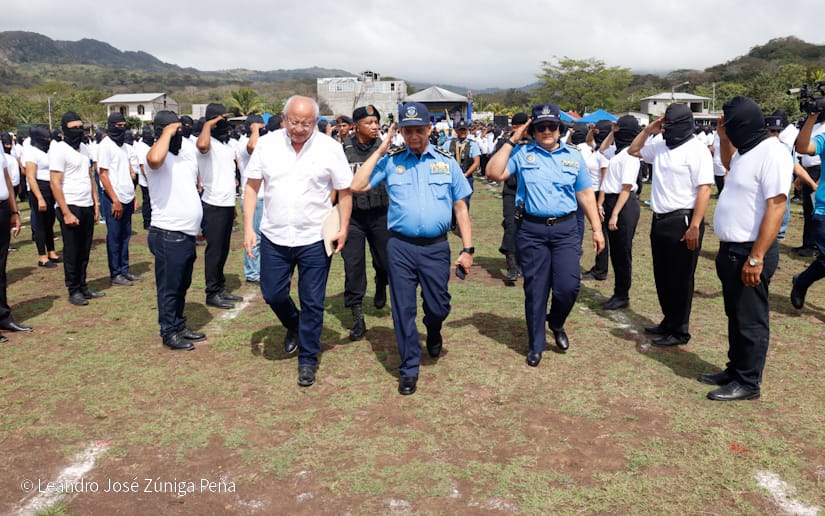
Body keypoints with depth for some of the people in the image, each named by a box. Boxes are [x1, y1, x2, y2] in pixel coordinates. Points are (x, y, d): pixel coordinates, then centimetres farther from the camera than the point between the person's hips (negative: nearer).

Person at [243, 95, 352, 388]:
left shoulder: (330, 148, -7)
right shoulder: (266, 144, -2)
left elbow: (345, 191, -1)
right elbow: (252, 186, 3)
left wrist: (344, 228, -10)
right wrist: (248, 227, -3)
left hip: (314, 239, -2)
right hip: (274, 237, 2)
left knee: (312, 303, 6)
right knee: (272, 294, 12)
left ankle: (308, 359, 23)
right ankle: (294, 326, 44)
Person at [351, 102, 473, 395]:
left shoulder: (446, 162, 7)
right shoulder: (390, 161, 5)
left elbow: (460, 207, 8)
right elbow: (357, 186, -6)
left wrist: (467, 249, 3)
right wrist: (380, 151, -3)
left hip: (436, 247, 1)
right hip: (400, 247, 0)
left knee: (438, 307, 8)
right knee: (403, 310, 6)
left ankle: (433, 333, 45)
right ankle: (409, 368, 23)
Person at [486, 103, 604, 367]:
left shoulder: (574, 156, 10)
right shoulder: (522, 154, 3)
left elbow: (585, 195, 13)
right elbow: (494, 173, -11)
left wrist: (596, 229, 9)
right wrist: (511, 141, -7)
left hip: (566, 229, 1)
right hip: (531, 231, -1)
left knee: (569, 285, -7)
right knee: (535, 290, 6)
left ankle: (556, 323, 26)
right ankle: (536, 345, 22)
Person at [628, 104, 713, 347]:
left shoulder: (697, 149, -12)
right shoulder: (660, 146, 10)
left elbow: (704, 189, -17)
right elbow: (633, 151, 27)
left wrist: (694, 226, -23)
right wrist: (647, 131, 9)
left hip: (682, 221, -8)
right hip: (659, 219, 8)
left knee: (681, 279, 2)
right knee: (662, 276, 16)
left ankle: (680, 331, 13)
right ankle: (669, 321, 31)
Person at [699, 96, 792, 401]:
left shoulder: (772, 153, -18)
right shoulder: (747, 151, 12)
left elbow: (776, 207, -24)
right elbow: (730, 165, 37)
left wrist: (756, 257, -26)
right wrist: (723, 138, 19)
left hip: (749, 252, -10)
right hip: (731, 249, 10)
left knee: (751, 321, 2)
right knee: (735, 316, 18)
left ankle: (748, 383, 13)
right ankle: (735, 370, 31)